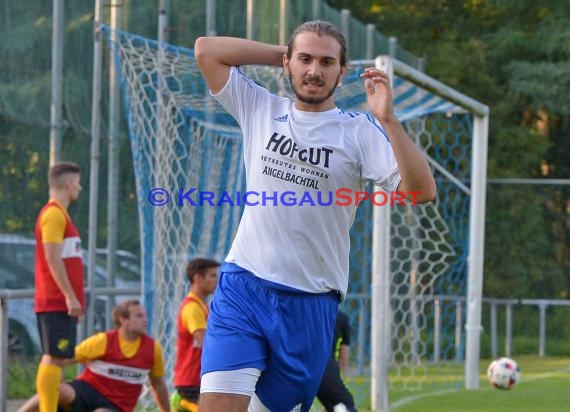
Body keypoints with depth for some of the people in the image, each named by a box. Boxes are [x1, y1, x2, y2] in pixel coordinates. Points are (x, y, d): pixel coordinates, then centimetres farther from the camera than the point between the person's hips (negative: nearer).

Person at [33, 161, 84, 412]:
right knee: (54, 358, -13)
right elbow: (52, 258, -18)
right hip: (57, 303, -10)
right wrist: (70, 297, -20)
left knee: (55, 359, 9)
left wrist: (72, 297, 20)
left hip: (59, 303, 10)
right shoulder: (54, 214, -10)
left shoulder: (59, 213, 20)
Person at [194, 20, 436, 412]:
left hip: (312, 302, -1)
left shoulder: (360, 132, -1)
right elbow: (206, 49, 7)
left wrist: (387, 119, -24)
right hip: (242, 287, 1)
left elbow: (421, 191, -14)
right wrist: (282, 52, 5)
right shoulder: (261, 109, 8)